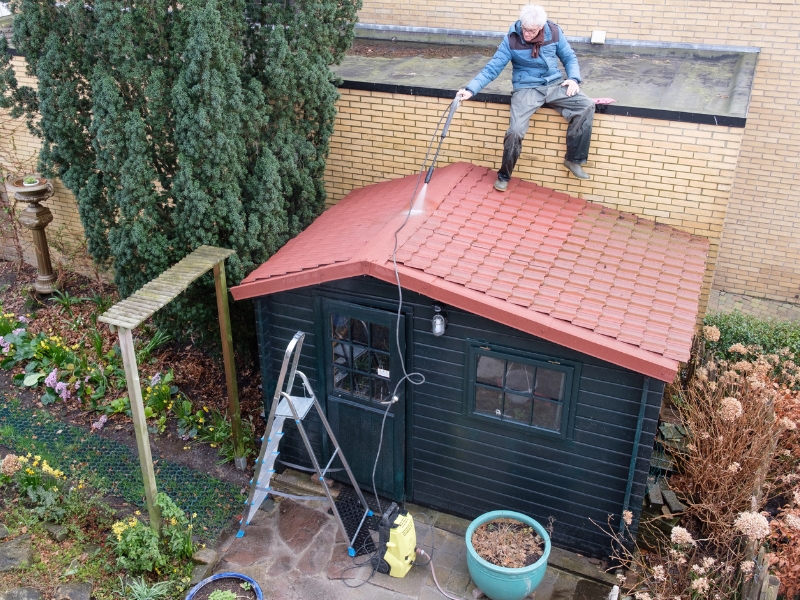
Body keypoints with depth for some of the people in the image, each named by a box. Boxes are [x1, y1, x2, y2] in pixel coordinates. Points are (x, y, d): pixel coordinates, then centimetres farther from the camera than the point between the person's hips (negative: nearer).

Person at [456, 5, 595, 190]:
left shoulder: (554, 32, -4)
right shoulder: (511, 39, -10)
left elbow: (570, 58, 9)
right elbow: (492, 68, -10)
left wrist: (574, 78, -10)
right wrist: (471, 89, -22)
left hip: (554, 84, 3)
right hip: (526, 88, -2)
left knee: (586, 105, -20)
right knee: (515, 130, -23)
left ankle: (574, 159, -6)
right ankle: (504, 176, 4)